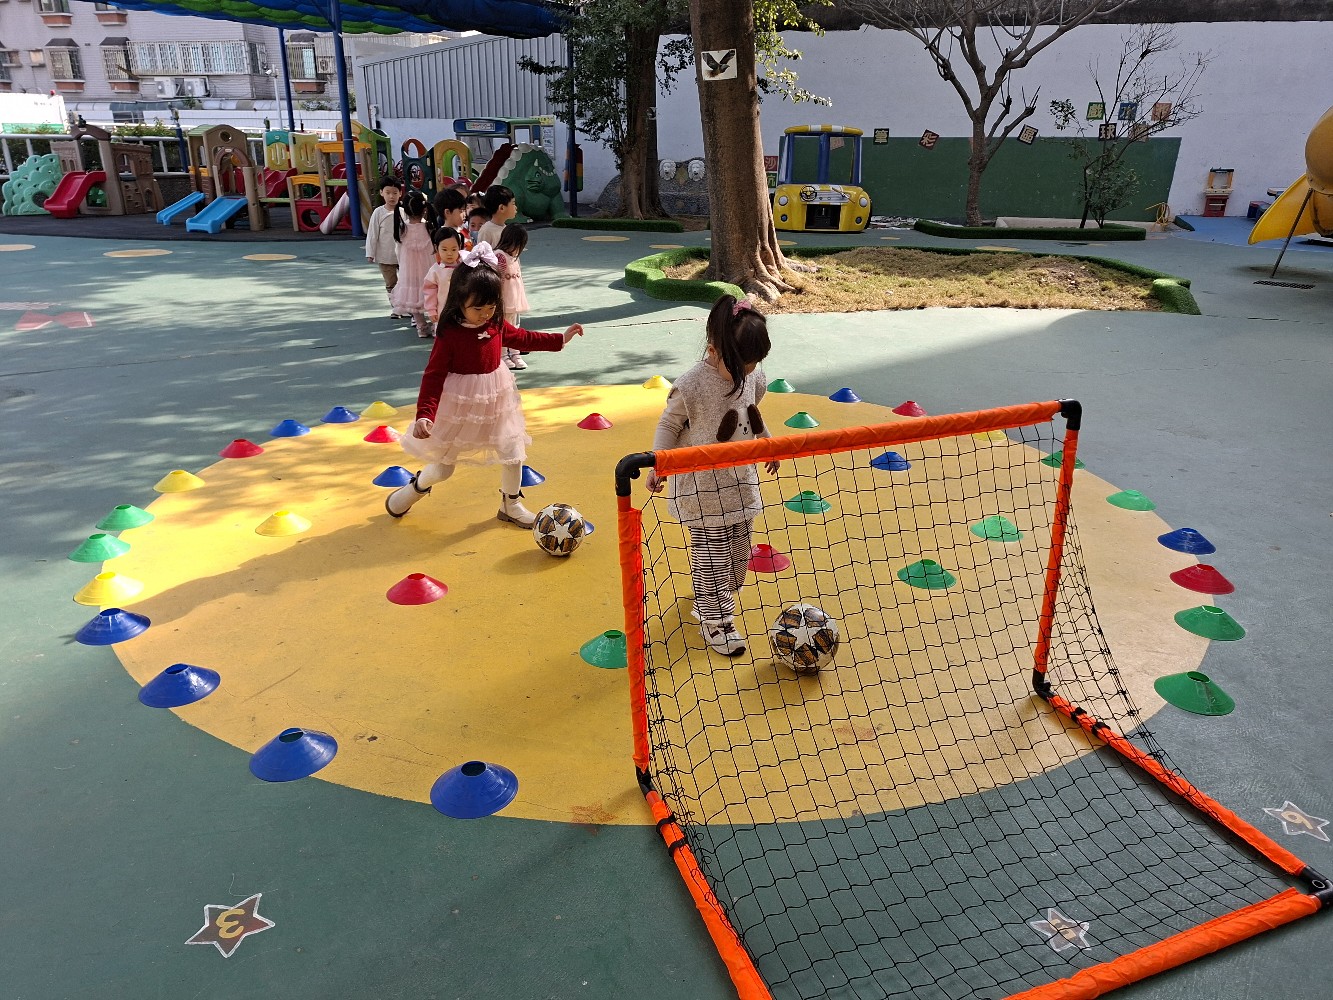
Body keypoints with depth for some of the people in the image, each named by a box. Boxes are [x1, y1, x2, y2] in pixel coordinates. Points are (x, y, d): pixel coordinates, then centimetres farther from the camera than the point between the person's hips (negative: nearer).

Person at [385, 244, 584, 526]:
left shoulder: (497, 324, -5)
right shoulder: (449, 334, -23)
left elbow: (524, 338, 14)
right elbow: (433, 376, -22)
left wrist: (560, 339, 17)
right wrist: (424, 414, -31)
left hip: (495, 401, 5)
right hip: (459, 406, -5)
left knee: (514, 453, 9)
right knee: (443, 466, 6)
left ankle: (511, 506, 31)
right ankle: (415, 487, 39)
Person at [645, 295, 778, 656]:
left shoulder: (753, 377, -1)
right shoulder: (690, 386, -21)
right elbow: (668, 426, -10)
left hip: (742, 482, 7)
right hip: (703, 489, -7)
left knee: (738, 552, 17)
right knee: (712, 555, 2)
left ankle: (712, 600, 39)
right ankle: (714, 621, 18)